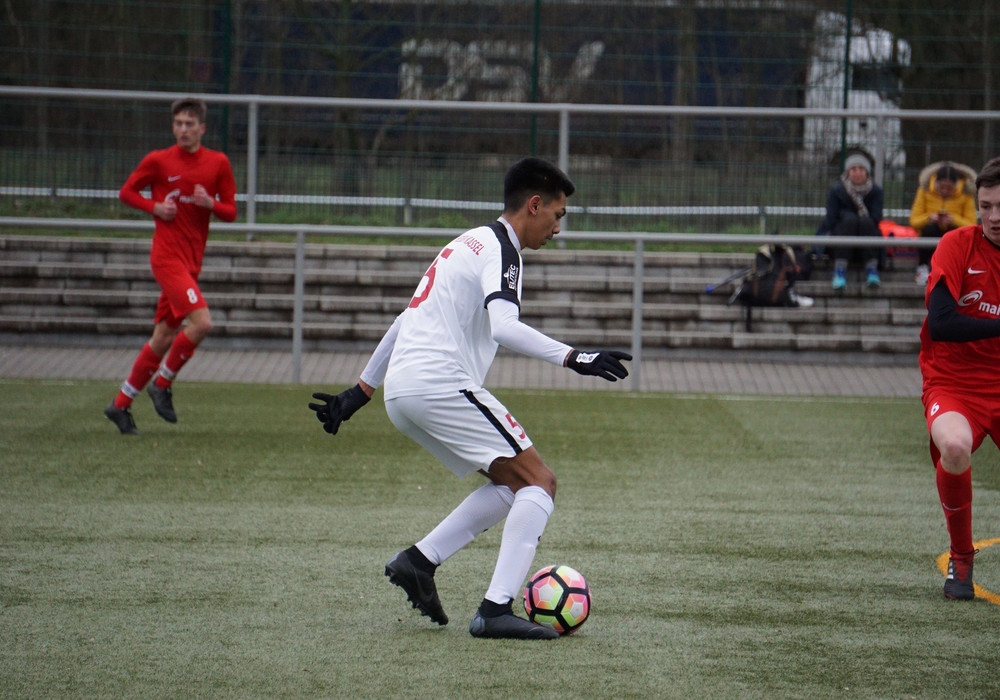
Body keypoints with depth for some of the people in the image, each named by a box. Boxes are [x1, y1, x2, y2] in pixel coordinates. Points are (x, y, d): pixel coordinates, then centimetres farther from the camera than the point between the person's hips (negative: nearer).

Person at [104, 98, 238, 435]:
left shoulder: (218, 163, 6)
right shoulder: (158, 161, -2)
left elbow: (230, 212, 9)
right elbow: (127, 192, 9)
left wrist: (210, 204, -12)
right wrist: (155, 207, -9)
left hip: (191, 261, 5)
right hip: (167, 255, -5)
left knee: (164, 337, 8)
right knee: (201, 322, -21)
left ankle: (121, 404, 19)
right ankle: (162, 383, -1)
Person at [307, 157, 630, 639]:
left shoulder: (469, 244, 25)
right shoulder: (499, 249, -6)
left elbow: (409, 320, 30)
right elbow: (505, 328, -24)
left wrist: (361, 390, 34)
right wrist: (573, 358, -29)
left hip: (401, 394, 10)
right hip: (440, 384, -10)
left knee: (512, 483, 17)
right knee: (539, 483, -7)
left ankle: (419, 560, 8)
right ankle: (496, 609, -17)